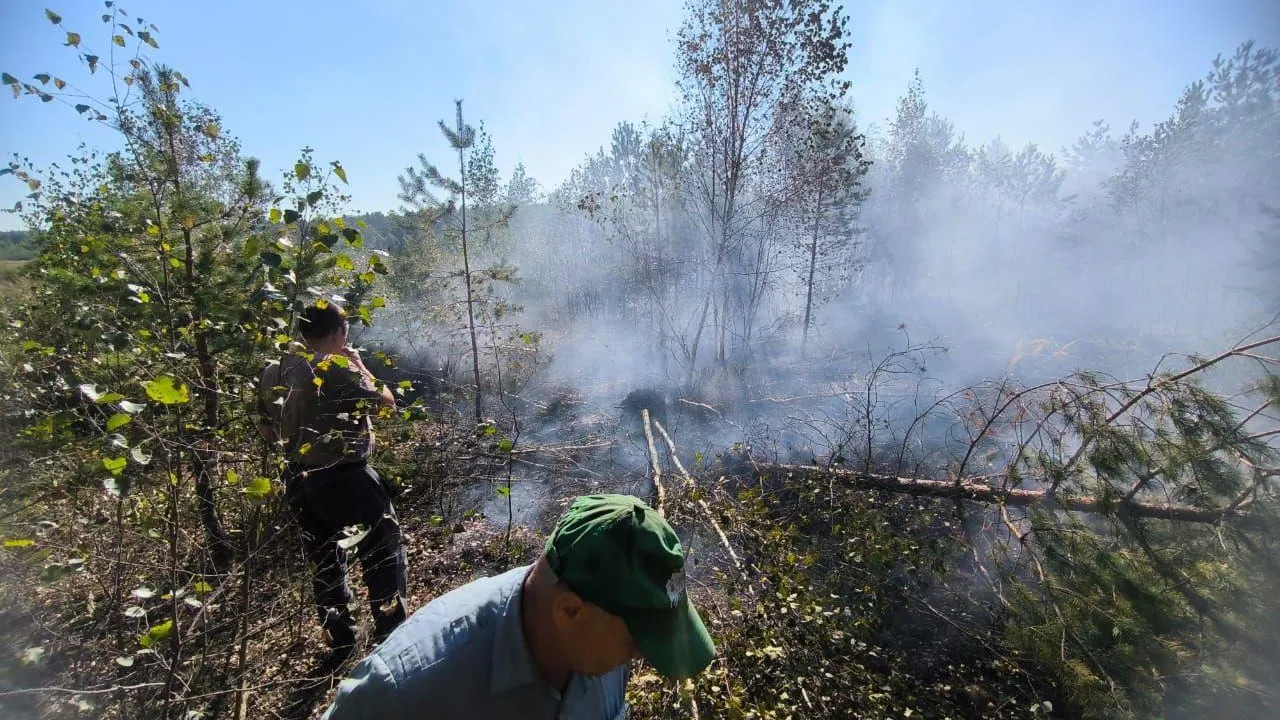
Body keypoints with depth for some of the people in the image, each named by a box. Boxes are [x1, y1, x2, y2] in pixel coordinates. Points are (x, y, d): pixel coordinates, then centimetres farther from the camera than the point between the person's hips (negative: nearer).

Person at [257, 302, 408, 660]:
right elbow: (387, 401, -5)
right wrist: (360, 365, 5)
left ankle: (340, 645, 31)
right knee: (383, 553, 7)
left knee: (324, 564, 19)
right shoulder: (339, 367, -17)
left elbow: (267, 430, 12)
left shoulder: (273, 374, 5)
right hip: (345, 478, -7)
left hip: (299, 481, 7)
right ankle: (392, 637, 12)